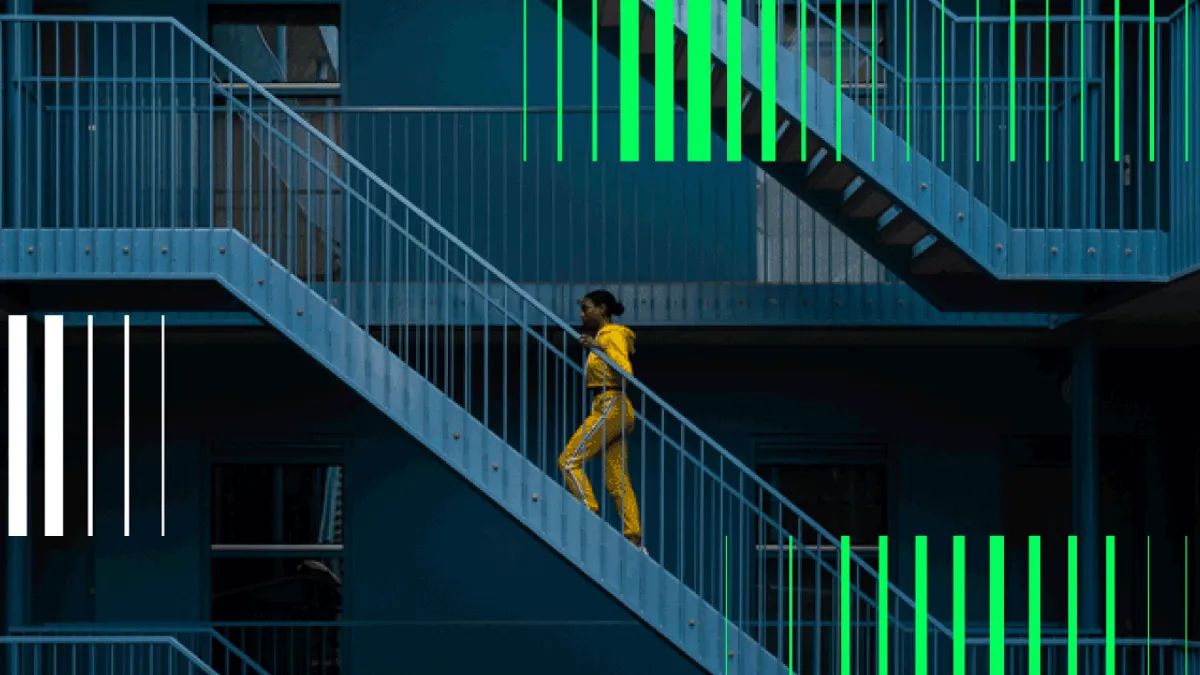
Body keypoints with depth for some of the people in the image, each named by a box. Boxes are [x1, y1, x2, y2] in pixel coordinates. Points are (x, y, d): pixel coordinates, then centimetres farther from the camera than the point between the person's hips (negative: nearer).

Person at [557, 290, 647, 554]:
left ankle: (591, 514, -13)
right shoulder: (603, 336, 22)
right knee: (617, 480, 4)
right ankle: (634, 539, 0)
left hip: (610, 406, -10)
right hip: (610, 409, 10)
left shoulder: (612, 334, -7)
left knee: (569, 460, -11)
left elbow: (625, 372, -22)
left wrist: (601, 349, -31)